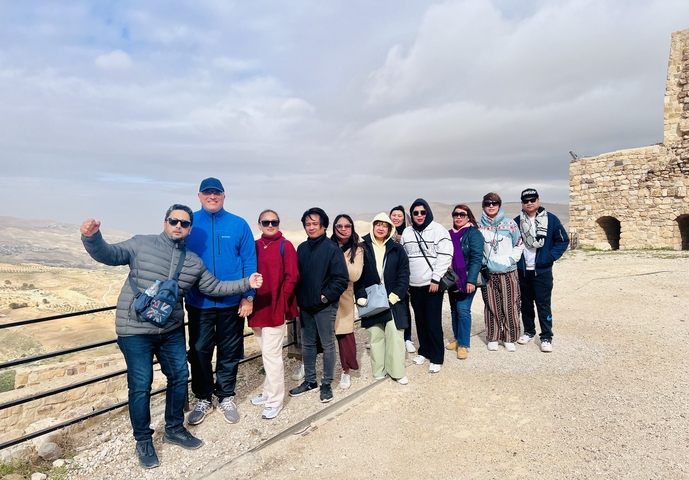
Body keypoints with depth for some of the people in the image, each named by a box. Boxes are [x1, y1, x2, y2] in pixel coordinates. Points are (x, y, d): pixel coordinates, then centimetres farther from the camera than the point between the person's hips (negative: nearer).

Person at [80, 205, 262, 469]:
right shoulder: (142, 244, -7)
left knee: (180, 377, 14)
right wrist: (91, 238, -36)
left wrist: (246, 283, 0)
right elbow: (109, 254, -14)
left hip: (171, 330, 5)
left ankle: (174, 429, 36)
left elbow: (213, 287, 9)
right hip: (135, 330, -5)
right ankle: (143, 440, 26)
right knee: (141, 385, 4)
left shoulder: (193, 261, 4)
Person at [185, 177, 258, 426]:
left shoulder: (239, 225, -4)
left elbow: (249, 262, -3)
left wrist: (248, 296, -7)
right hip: (198, 302, 1)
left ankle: (226, 397, 32)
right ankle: (203, 399, 32)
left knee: (229, 352, 13)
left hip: (232, 302, 0)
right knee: (199, 351, 11)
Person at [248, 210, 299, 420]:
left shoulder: (285, 246, -6)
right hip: (257, 308, 5)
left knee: (271, 355, -1)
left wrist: (280, 303, -12)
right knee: (267, 353, 18)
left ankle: (274, 400, 14)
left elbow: (291, 278, -9)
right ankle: (269, 391, 33)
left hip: (275, 309, -5)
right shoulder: (254, 246, 8)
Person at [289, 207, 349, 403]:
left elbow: (342, 278, -14)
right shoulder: (302, 248, 6)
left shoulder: (332, 248, -10)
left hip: (325, 306, -5)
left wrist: (325, 297, -15)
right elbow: (296, 276, 11)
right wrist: (298, 300, 6)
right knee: (307, 344, 15)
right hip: (305, 306, 6)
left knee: (327, 345, 6)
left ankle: (326, 384, 20)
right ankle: (309, 381, 30)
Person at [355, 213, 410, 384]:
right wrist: (361, 296, -11)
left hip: (392, 299, 0)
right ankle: (379, 370, 21)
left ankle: (397, 371, 13)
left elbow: (404, 274, 1)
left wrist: (396, 295, -10)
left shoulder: (397, 249, 5)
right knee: (375, 336, 8)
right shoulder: (363, 248, 2)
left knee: (395, 335, 0)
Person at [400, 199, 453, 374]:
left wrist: (436, 279, -15)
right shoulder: (407, 232, 9)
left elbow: (445, 256, -11)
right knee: (420, 321, 14)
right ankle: (424, 351, 30)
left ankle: (437, 358, 12)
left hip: (432, 284, -5)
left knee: (433, 322, -2)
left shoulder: (438, 230, -6)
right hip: (414, 285, 5)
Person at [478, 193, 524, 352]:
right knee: (492, 307, 7)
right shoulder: (479, 226, 4)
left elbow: (519, 244, 6)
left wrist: (511, 260, -5)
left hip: (508, 272, 0)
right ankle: (493, 338, 19)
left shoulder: (510, 223, 1)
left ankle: (510, 339, 18)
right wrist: (482, 263, 0)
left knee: (510, 307, 3)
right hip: (488, 273, 1)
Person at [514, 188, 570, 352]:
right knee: (526, 303, 13)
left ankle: (546, 337, 10)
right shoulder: (516, 221, 2)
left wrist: (550, 257, -10)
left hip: (542, 271, -3)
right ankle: (529, 332, 29)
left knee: (543, 304, 0)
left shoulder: (551, 219, -5)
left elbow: (563, 241, -2)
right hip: (522, 271, 3)